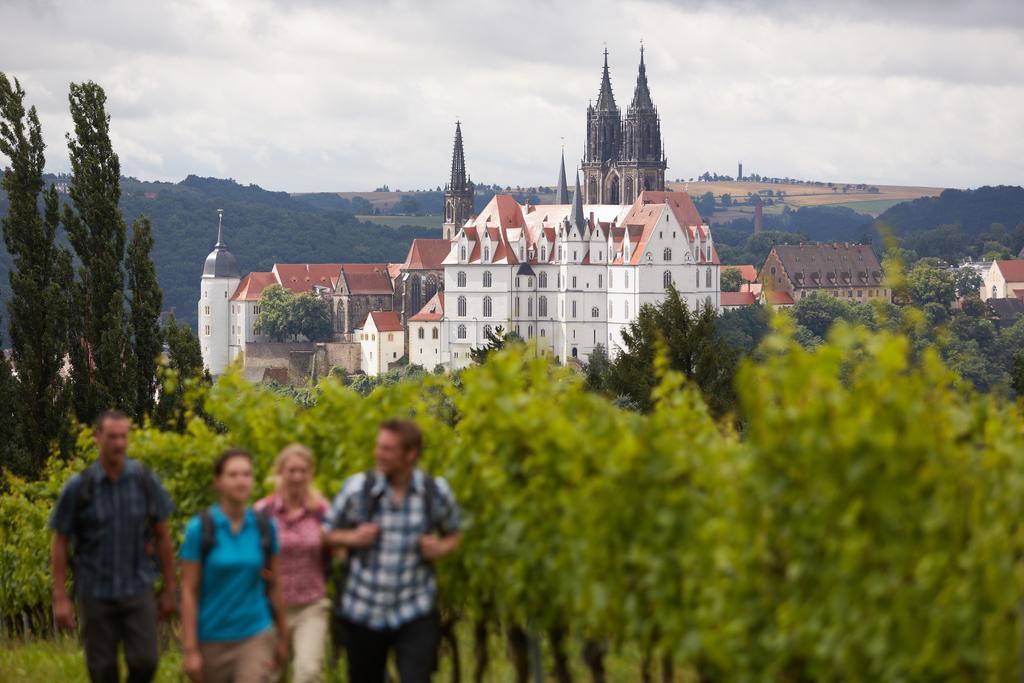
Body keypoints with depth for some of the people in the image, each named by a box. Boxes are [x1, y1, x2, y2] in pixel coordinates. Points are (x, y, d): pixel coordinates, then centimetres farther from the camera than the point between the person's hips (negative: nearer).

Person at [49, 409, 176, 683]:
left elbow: (162, 535, 4)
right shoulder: (78, 487, -9)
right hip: (95, 594, -1)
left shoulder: (145, 480, -5)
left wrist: (170, 590, 6)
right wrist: (60, 599, -6)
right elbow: (60, 544, -2)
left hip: (137, 591, 1)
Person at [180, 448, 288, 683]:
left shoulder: (265, 527, -1)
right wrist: (190, 650, -12)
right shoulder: (199, 529, -9)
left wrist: (283, 638, 15)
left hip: (256, 637, 1)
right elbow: (188, 592, -9)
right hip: (212, 642, -1)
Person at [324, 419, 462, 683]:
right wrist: (352, 538, -15)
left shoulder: (436, 492, -4)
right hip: (364, 612, 1)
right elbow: (327, 532, 6)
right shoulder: (357, 488, -7)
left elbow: (453, 534, 14)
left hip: (415, 613, -1)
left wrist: (441, 548, -9)